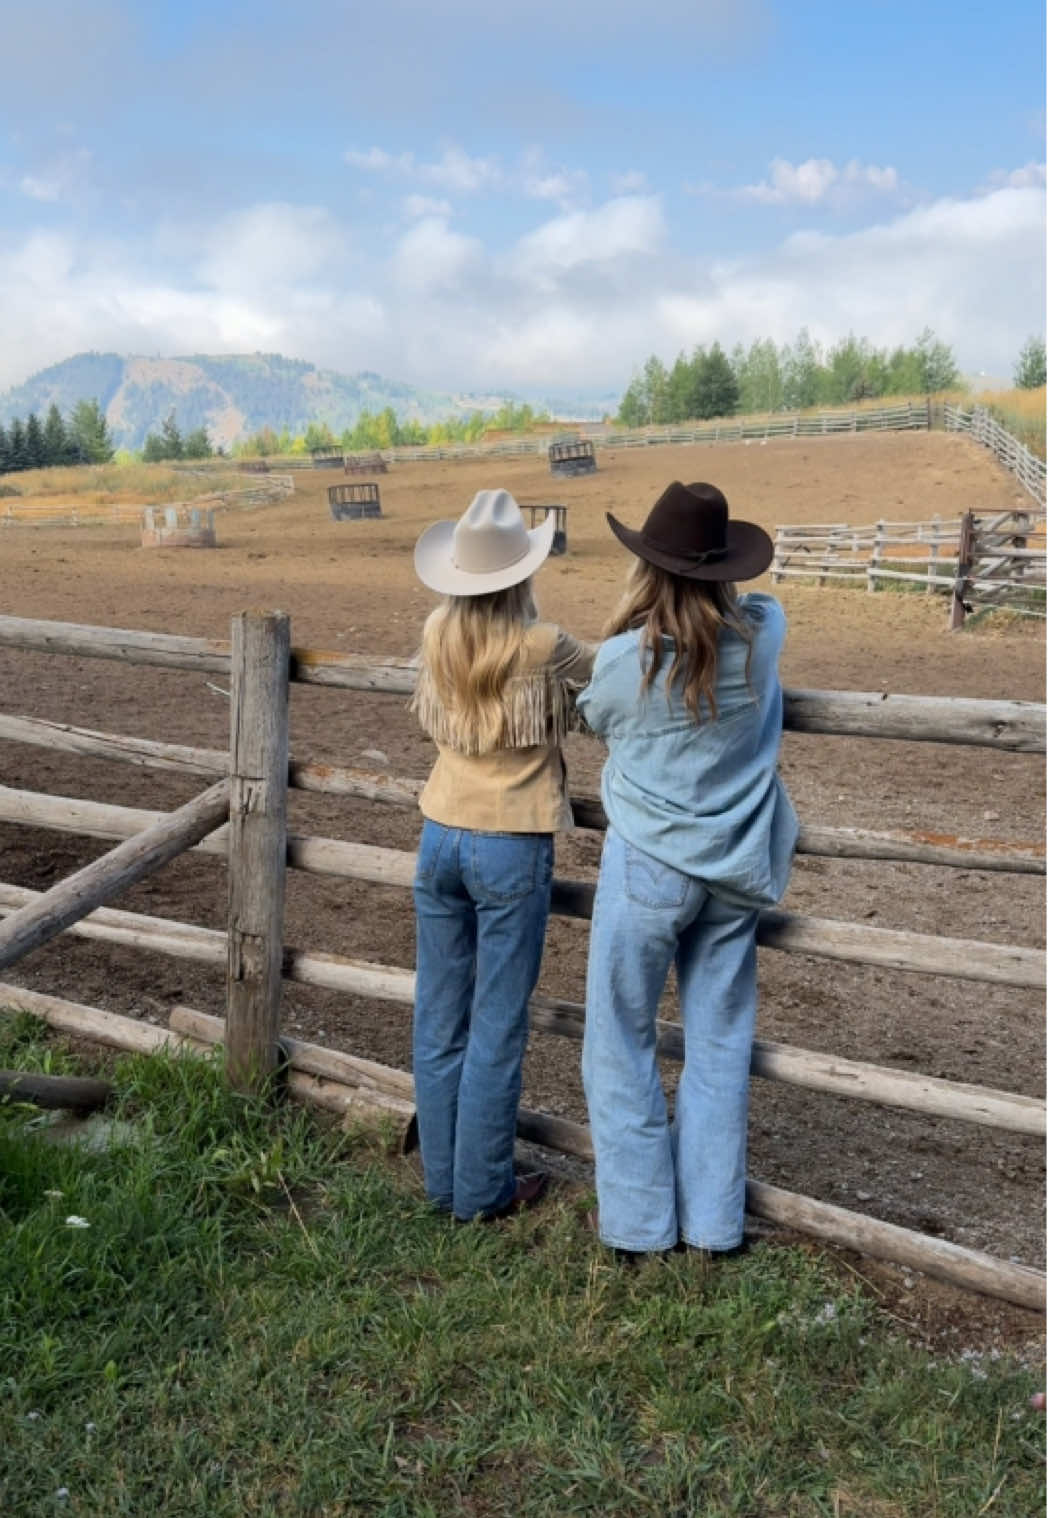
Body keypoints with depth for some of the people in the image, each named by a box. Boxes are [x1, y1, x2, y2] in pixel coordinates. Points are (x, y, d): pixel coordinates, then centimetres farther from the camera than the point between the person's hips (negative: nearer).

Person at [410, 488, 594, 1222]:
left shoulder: (437, 634, -1)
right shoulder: (542, 647, -14)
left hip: (441, 839, 5)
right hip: (512, 850, -5)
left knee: (440, 1019, 13)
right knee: (497, 1029, 6)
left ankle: (444, 1179, 25)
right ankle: (483, 1190, 18)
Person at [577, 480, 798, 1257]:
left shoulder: (625, 659, -16)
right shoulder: (761, 634, -8)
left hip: (649, 868, -4)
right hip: (736, 870, 4)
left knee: (622, 1045, 11)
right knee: (719, 1045, 14)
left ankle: (640, 1218, 19)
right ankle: (713, 1219, 23)